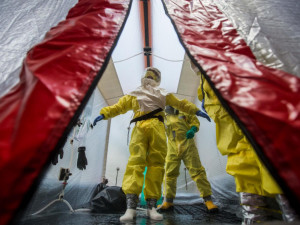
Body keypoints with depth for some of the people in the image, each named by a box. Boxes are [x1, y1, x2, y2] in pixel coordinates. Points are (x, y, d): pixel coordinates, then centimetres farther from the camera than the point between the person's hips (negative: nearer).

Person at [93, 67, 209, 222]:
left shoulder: (162, 94, 30)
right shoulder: (134, 95, 31)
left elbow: (180, 103, 30)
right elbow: (119, 106, 24)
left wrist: (195, 111, 23)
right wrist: (104, 114, 12)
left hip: (157, 128, 1)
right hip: (139, 128, 0)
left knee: (156, 164, -7)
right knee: (136, 161, -16)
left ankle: (151, 206, -2)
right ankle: (131, 206, -20)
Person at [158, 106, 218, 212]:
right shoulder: (164, 117, 14)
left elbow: (194, 120, 8)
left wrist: (193, 129, -12)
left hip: (187, 145, -2)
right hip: (173, 148, 3)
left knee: (197, 171, -3)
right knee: (170, 173, 5)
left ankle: (208, 199, 7)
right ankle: (168, 201, 19)